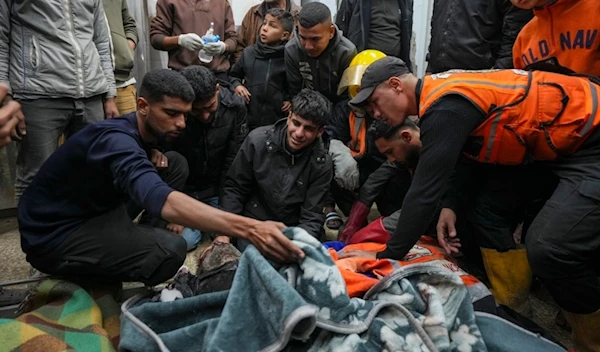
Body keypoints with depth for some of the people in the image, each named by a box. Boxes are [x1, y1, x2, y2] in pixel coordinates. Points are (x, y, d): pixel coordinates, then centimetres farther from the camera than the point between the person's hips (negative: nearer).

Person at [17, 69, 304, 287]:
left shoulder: (146, 129, -2)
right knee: (170, 250, -30)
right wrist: (248, 229, -59)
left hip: (96, 211, 9)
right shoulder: (116, 139, -31)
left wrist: (154, 157, -3)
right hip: (54, 236, -8)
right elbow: (161, 200, -50)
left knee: (176, 163, 2)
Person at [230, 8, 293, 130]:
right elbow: (234, 75, 19)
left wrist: (292, 100, -7)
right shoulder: (249, 52, 5)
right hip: (248, 119, 2)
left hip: (278, 122, -2)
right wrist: (237, 85, -1)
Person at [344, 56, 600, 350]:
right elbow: (461, 156, 15)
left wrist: (387, 256, -17)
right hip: (564, 140, 10)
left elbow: (425, 190, -26)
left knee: (549, 248, -19)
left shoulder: (445, 106, -25)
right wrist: (452, 205, 1)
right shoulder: (441, 91, 4)